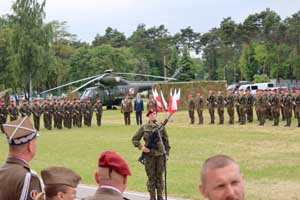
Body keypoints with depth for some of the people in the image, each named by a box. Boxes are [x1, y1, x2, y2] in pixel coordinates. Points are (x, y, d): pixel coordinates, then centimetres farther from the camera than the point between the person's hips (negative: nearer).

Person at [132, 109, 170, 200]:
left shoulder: (161, 127, 2)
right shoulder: (144, 128, 0)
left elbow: (166, 140, 7)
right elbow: (134, 139, 5)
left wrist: (167, 152, 3)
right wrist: (141, 147, -8)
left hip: (160, 155, 1)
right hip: (149, 155, -1)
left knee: (159, 176, 8)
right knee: (151, 177, 4)